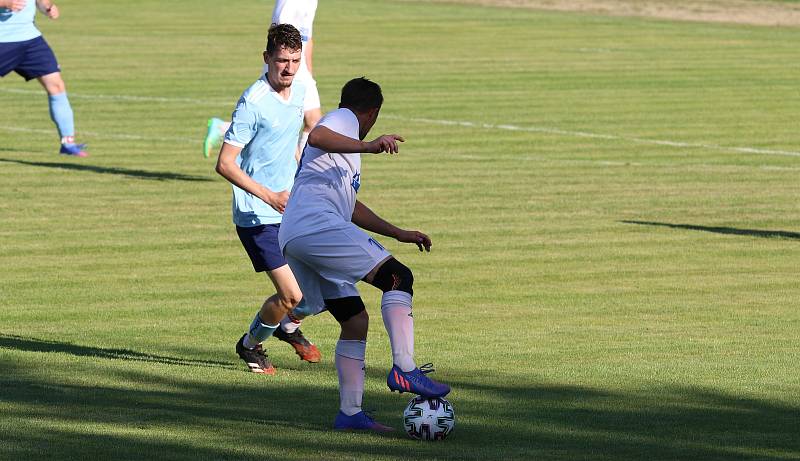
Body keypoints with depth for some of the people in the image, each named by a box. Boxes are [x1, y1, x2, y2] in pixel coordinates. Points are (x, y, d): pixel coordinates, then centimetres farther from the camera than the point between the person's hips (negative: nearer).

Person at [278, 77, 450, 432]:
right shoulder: (344, 118, 5)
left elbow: (351, 208, 41)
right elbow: (316, 137, -22)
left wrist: (399, 234, 41)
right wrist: (368, 146, -31)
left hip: (292, 240, 10)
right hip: (317, 225, -10)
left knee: (355, 320, 12)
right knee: (399, 277, -14)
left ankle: (350, 412, 9)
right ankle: (404, 369, -26)